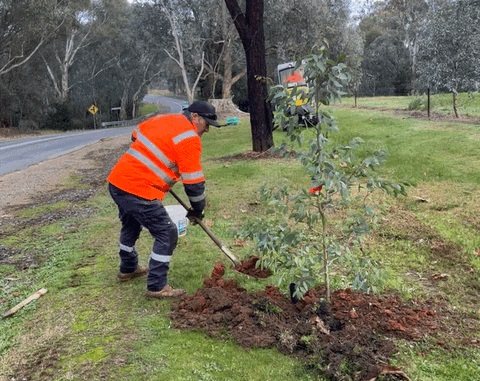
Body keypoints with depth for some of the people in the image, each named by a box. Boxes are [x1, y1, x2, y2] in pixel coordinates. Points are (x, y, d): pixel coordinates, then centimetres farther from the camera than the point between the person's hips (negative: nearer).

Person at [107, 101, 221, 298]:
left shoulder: (163, 118, 13)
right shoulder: (189, 139, -11)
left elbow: (135, 136, 27)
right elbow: (194, 182, -11)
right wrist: (197, 209, 5)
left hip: (116, 180, 9)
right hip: (138, 190, -9)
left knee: (130, 225, 29)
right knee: (167, 233, 0)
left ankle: (128, 269, 48)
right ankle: (157, 287, 6)